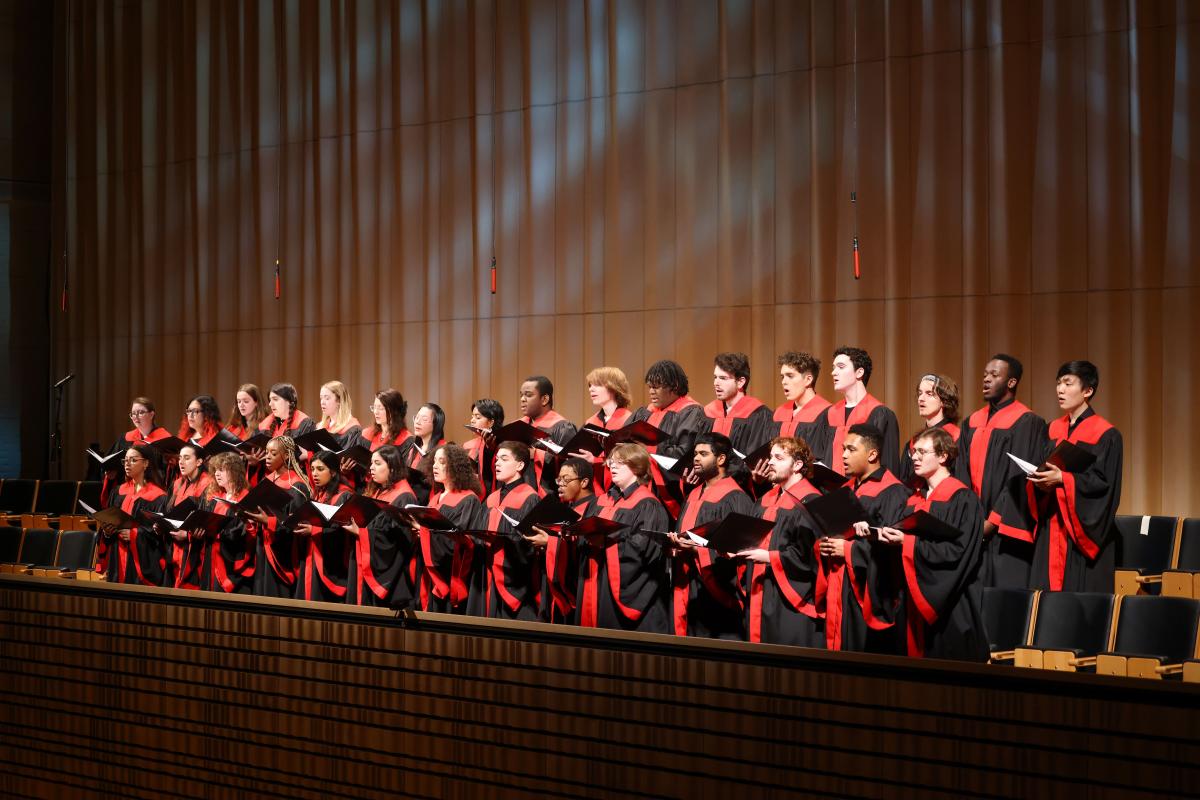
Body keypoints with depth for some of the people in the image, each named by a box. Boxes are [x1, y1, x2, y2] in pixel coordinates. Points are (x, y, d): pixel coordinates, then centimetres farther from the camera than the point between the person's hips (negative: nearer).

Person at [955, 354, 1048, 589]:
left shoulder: (1028, 424, -4)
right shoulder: (972, 423, 16)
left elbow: (1021, 479, -10)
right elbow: (961, 475, 12)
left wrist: (992, 521, -12)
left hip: (1006, 532, -6)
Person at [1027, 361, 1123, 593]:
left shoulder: (1106, 435, -6)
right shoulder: (1054, 430, 14)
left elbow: (1105, 482, -12)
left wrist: (1062, 478, -21)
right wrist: (1041, 481, -7)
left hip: (1083, 530, -6)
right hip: (1051, 528, 6)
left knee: (1081, 597, -7)